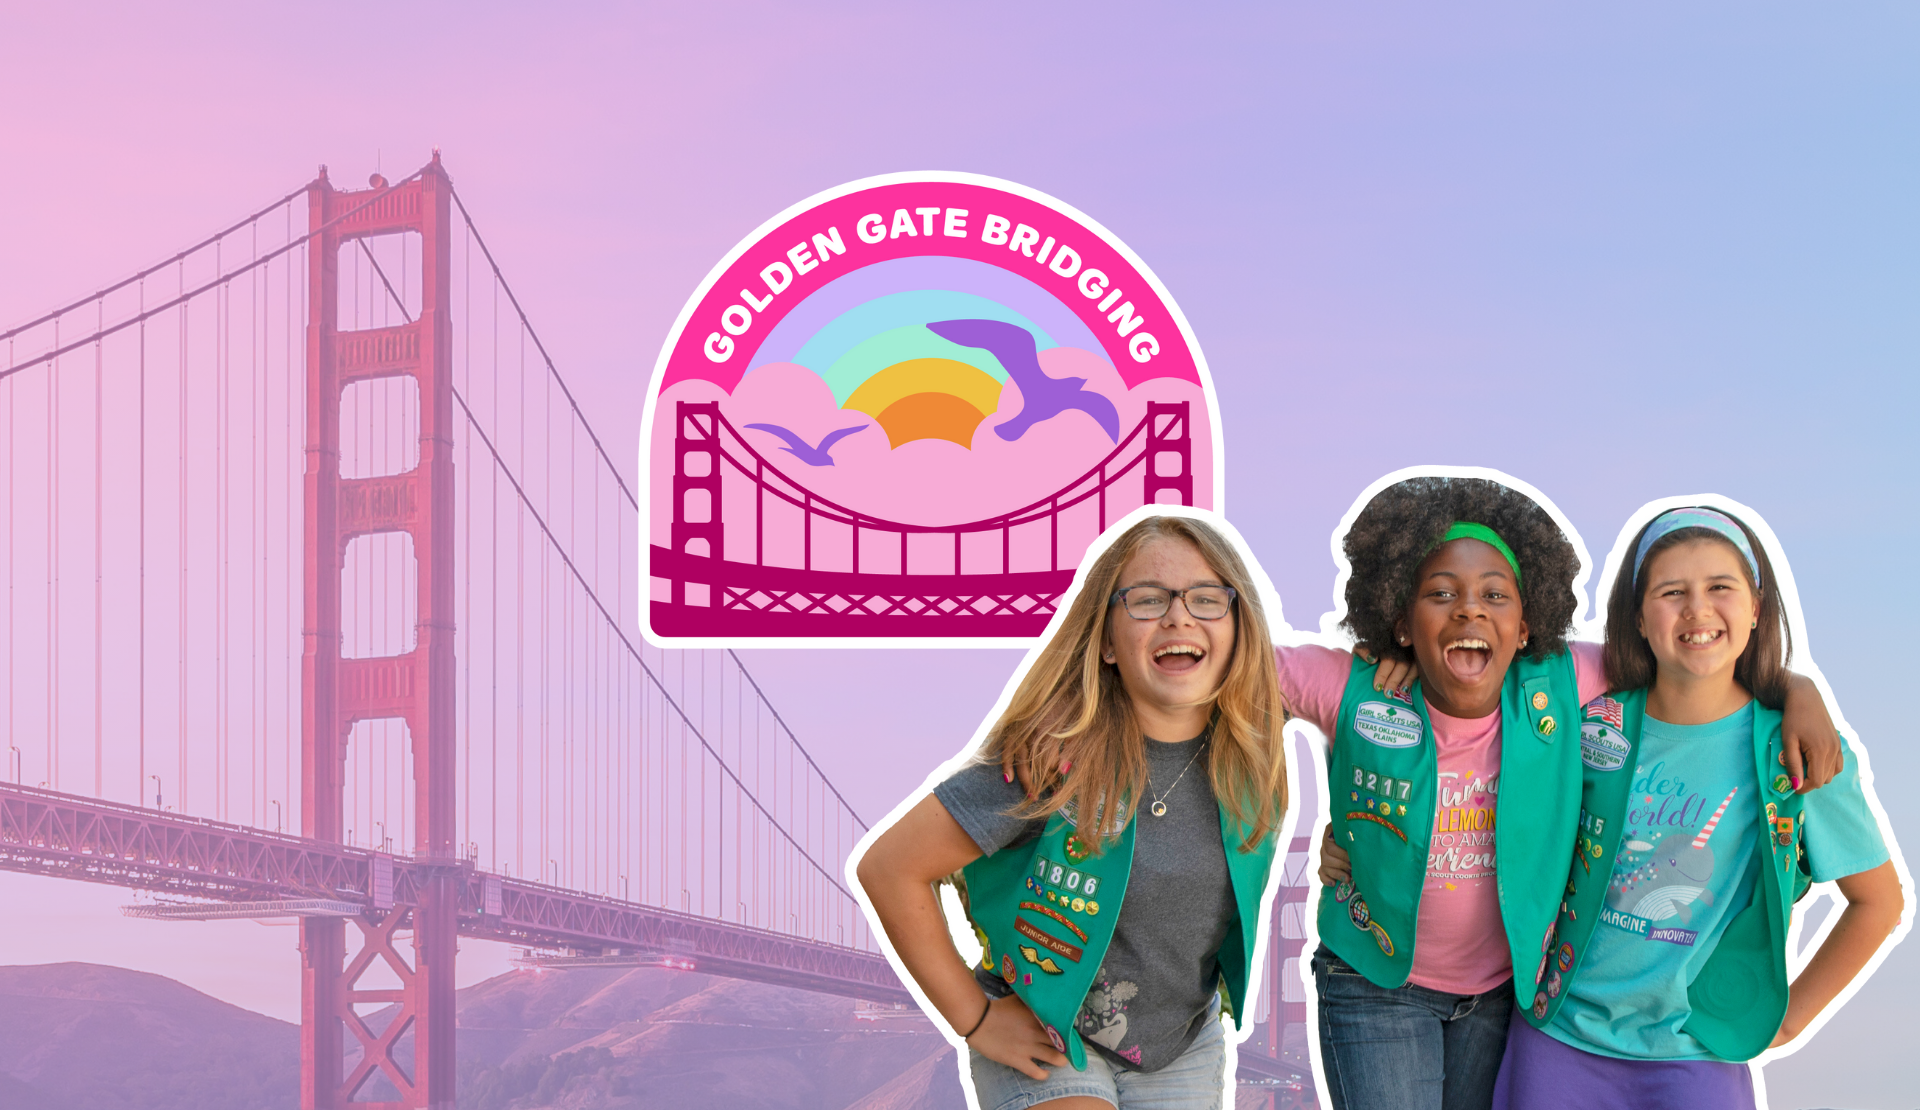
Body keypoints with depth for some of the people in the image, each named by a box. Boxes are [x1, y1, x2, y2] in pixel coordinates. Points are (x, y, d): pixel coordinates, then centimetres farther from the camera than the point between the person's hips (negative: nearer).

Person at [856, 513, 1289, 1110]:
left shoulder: (1253, 756, -9)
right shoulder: (1053, 756, -25)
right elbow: (889, 867, -23)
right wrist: (974, 1017, -16)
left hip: (1183, 1054, 5)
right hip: (1045, 1044, -5)